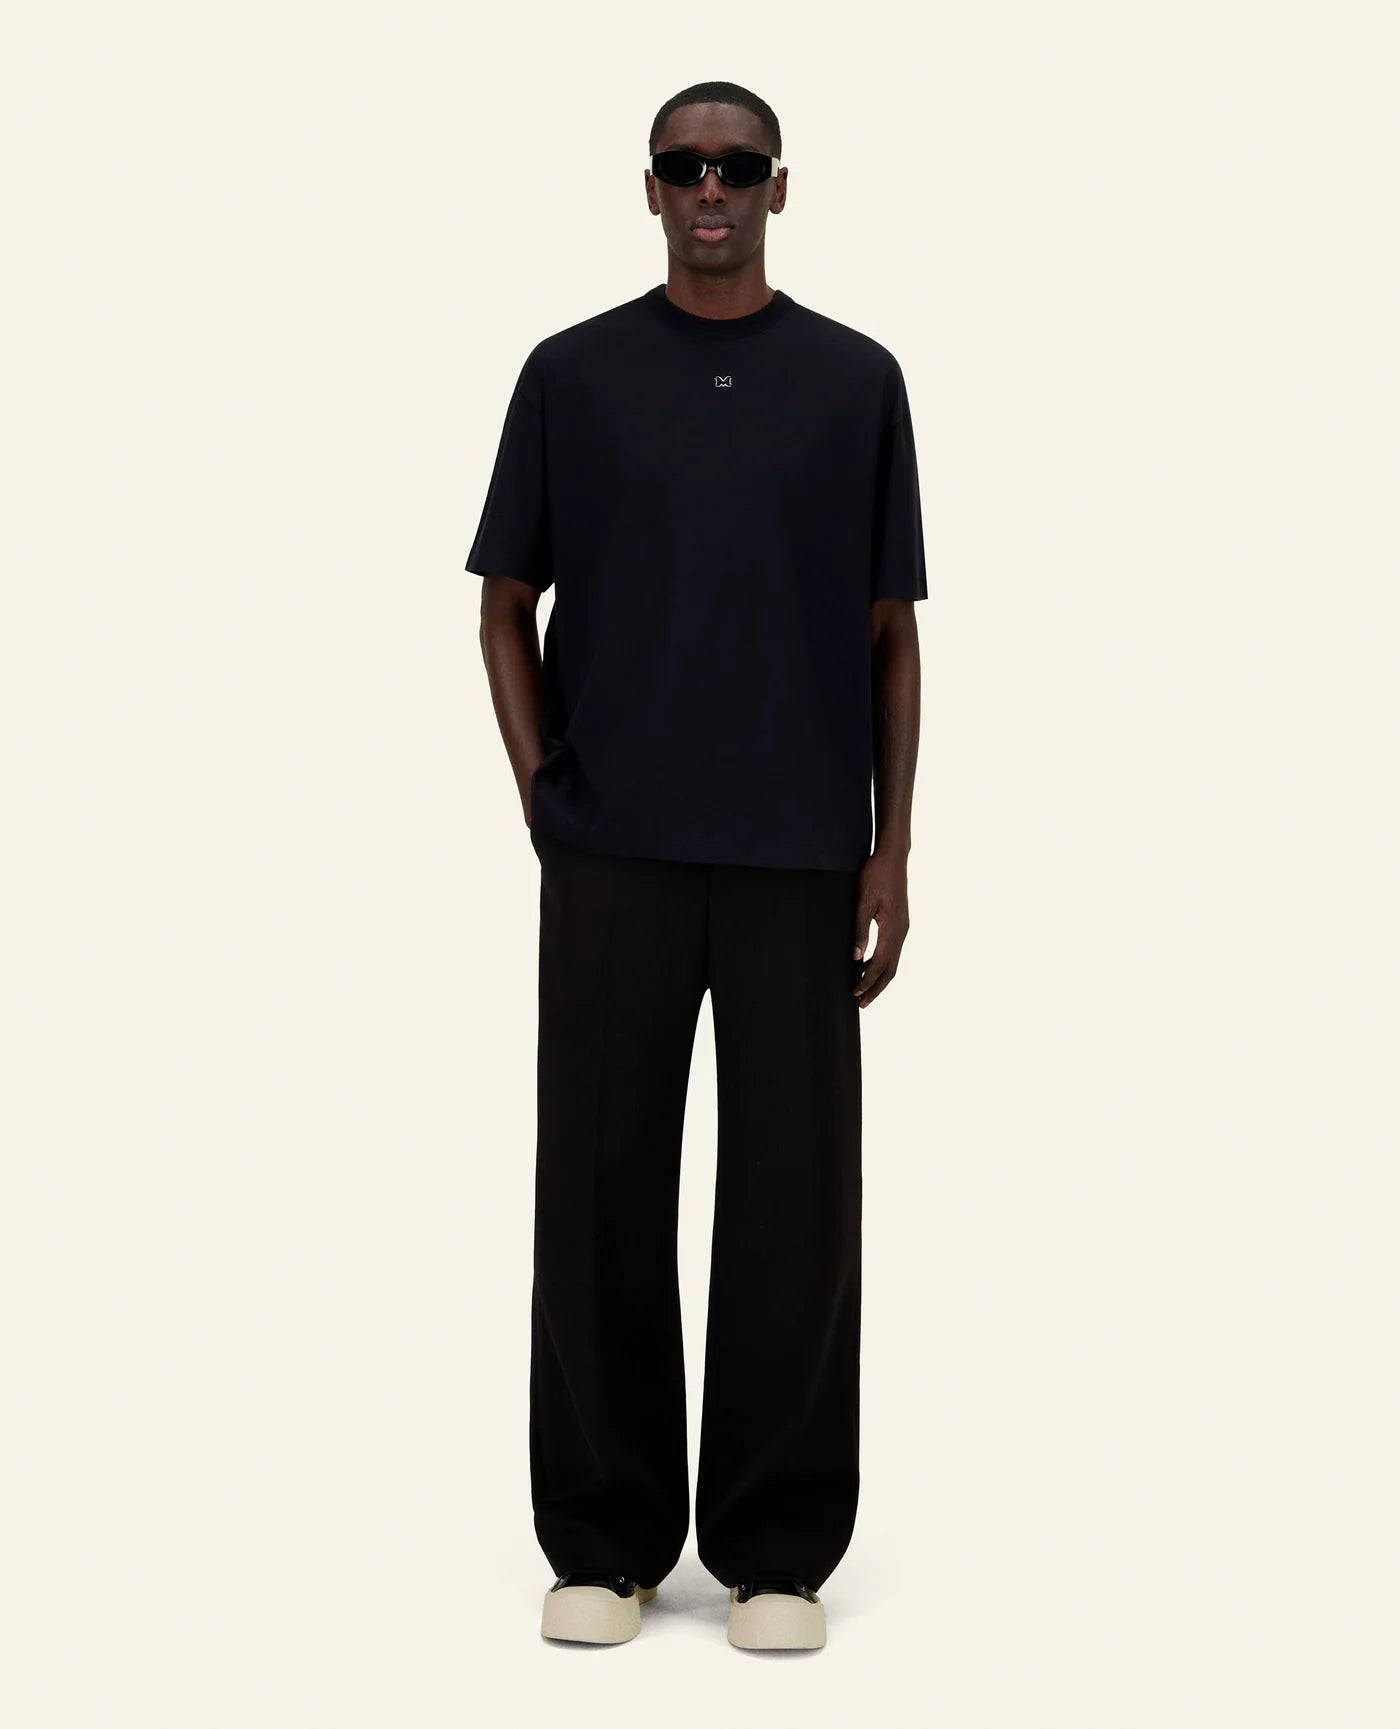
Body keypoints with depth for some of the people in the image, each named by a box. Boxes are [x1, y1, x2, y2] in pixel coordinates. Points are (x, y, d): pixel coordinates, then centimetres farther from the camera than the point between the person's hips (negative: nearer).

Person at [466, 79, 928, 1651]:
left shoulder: (856, 381, 6)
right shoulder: (570, 374, 6)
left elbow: (890, 633, 6)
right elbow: (506, 605, 9)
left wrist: (891, 851, -2)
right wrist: (542, 800, -2)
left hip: (798, 857, 0)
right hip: (614, 855, 0)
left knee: (794, 1195, 2)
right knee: (602, 1193, 3)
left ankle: (775, 1546, 14)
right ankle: (605, 1537, 16)